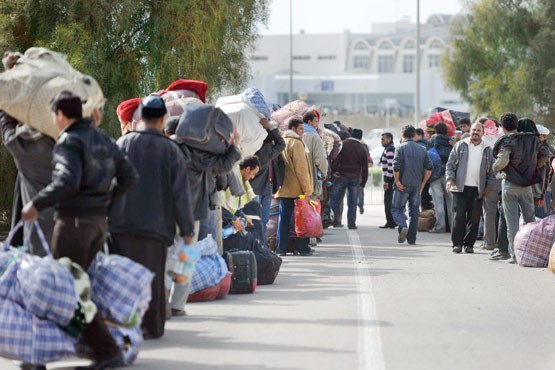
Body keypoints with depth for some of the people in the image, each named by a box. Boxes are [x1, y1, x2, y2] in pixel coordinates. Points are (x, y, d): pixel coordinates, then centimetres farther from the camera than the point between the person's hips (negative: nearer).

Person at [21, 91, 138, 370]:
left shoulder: (68, 142, -11)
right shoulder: (103, 140, 13)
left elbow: (68, 180, -25)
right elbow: (129, 177, 13)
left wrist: (37, 205, -18)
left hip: (73, 221, -8)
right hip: (98, 221, 8)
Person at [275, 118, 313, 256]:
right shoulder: (296, 143, -11)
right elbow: (301, 168, -15)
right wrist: (307, 188, -14)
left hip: (283, 189, 7)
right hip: (297, 189, -7)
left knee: (283, 219, 7)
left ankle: (281, 249, 4)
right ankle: (304, 248, 2)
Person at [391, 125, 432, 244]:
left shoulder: (401, 148, -6)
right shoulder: (422, 149, 8)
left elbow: (396, 166, -17)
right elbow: (429, 168, 2)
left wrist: (397, 181, -9)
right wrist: (423, 183, 7)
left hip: (403, 185, -4)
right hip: (417, 185, 4)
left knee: (396, 209, 5)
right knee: (414, 211, 11)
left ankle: (402, 227, -22)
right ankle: (412, 238, 11)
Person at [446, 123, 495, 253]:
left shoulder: (487, 150, 12)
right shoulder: (460, 146, 8)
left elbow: (491, 170, 14)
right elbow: (450, 164, 7)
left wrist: (488, 186, 2)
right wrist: (450, 179, -8)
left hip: (478, 189, 1)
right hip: (460, 187, -1)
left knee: (474, 217, -1)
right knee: (459, 215, -5)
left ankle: (469, 244, 7)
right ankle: (457, 243, 1)